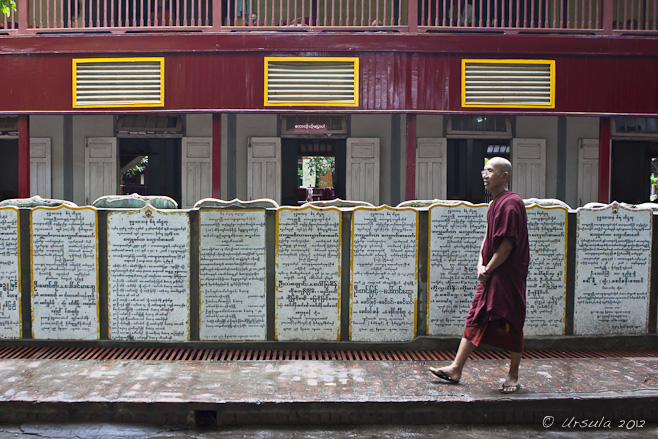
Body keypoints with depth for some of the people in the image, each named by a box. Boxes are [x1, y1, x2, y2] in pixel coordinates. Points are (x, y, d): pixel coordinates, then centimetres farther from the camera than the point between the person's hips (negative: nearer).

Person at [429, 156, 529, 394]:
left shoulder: (511, 203, -16)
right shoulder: (495, 203, 13)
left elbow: (507, 245, -20)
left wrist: (488, 270, -13)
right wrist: (481, 264, 2)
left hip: (508, 276, -9)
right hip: (490, 276, 9)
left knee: (511, 325, 3)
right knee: (475, 320, 8)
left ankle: (513, 376, 17)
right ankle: (456, 369, 13)